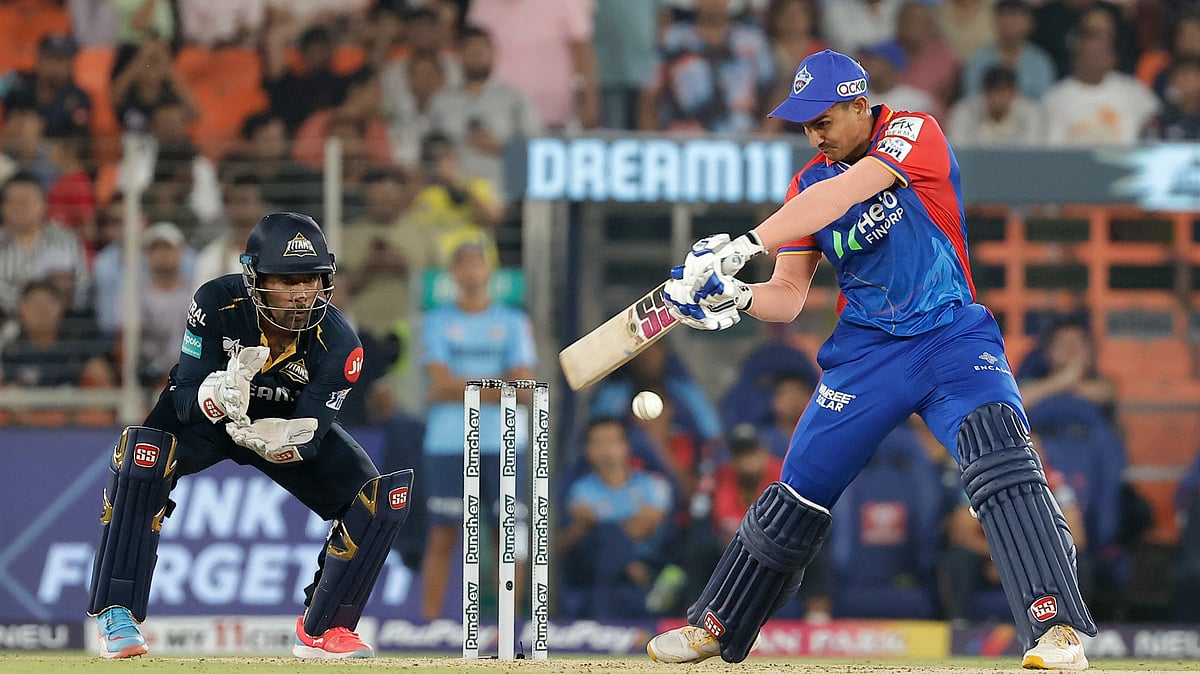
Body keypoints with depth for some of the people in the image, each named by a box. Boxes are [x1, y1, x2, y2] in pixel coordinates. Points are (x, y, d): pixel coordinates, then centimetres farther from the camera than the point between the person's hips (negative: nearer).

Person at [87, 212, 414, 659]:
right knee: (142, 451, -35)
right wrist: (220, 393, -52)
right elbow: (185, 401, -28)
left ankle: (321, 630, 4)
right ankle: (116, 615, -25)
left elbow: (311, 433, -26)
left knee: (379, 499, -17)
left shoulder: (337, 341, -28)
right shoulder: (216, 304, -31)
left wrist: (281, 441, -50)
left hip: (288, 423, 2)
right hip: (207, 413, -2)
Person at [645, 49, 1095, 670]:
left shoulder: (913, 132, -11)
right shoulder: (808, 185, 6)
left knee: (1001, 461, -28)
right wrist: (735, 299, -17)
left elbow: (842, 194, -27)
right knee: (798, 492, 8)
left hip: (953, 337, -5)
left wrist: (744, 244, -36)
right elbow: (788, 296, 6)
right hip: (866, 350, 5)